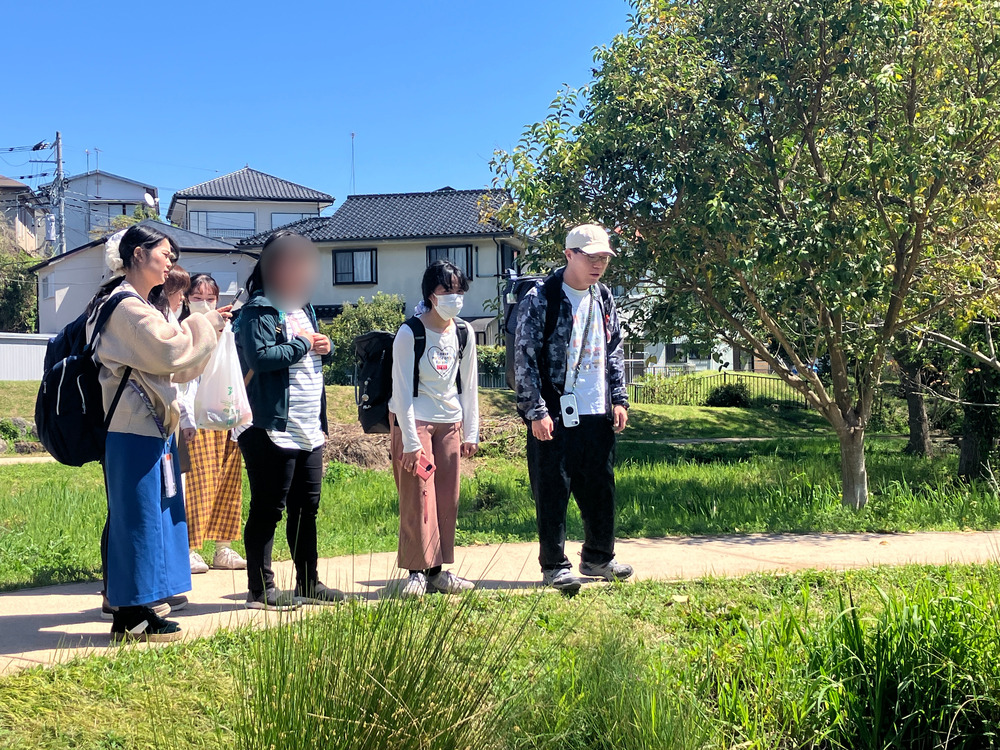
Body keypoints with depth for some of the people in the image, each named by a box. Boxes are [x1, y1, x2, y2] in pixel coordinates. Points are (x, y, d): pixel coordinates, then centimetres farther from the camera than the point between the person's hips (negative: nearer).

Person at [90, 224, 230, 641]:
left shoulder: (137, 306, 19)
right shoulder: (127, 306, -14)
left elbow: (174, 368, 20)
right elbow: (171, 352, -21)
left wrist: (207, 328, 10)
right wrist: (204, 326, -5)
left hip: (150, 427, 11)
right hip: (136, 430, -11)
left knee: (141, 516, 13)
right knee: (139, 514, -5)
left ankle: (131, 609, 21)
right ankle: (132, 616, 2)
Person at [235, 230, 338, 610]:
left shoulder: (303, 306, 17)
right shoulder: (258, 310, -11)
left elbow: (315, 352, 27)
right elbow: (260, 356, -26)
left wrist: (325, 347, 4)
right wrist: (302, 343, -15)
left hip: (309, 430, 9)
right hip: (273, 429, -9)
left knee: (306, 508, 14)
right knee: (267, 510, -1)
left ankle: (308, 583, 24)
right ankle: (260, 589, 8)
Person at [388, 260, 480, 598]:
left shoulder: (463, 333, 3)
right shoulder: (410, 333, -13)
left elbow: (469, 384, 10)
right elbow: (401, 390, -14)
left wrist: (471, 433, 8)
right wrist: (410, 441, -17)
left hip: (450, 422, 5)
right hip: (413, 421, -5)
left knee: (448, 498, 5)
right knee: (418, 497, -6)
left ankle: (438, 570, 13)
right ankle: (417, 571, 1)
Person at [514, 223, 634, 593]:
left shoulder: (604, 298, 11)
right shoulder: (540, 298, -9)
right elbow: (525, 357, -11)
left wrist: (619, 399, 11)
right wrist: (537, 411, -15)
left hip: (597, 413, 6)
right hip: (554, 415, -6)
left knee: (601, 489, 13)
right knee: (552, 492, -1)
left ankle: (599, 557, 28)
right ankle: (554, 566, 10)